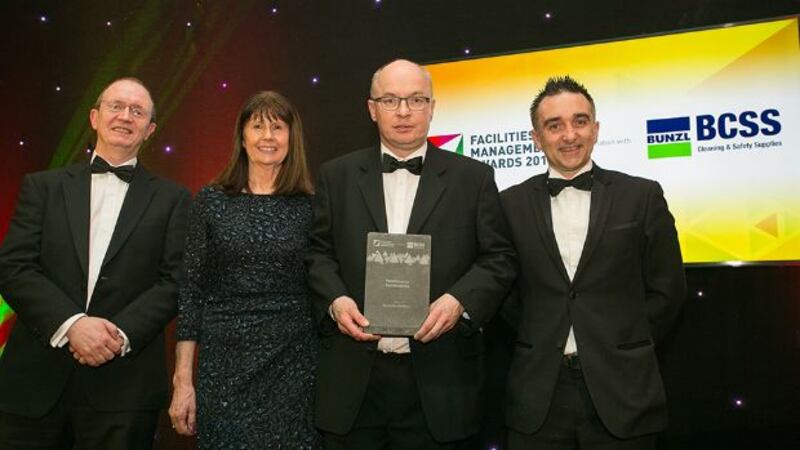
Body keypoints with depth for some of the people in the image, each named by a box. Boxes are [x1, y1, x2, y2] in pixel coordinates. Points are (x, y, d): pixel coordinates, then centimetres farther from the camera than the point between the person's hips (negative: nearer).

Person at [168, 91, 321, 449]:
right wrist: (183, 380, -3)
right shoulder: (211, 201, 0)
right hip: (223, 365, 0)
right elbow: (191, 290, 0)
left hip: (292, 366, 1)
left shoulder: (310, 207, 1)